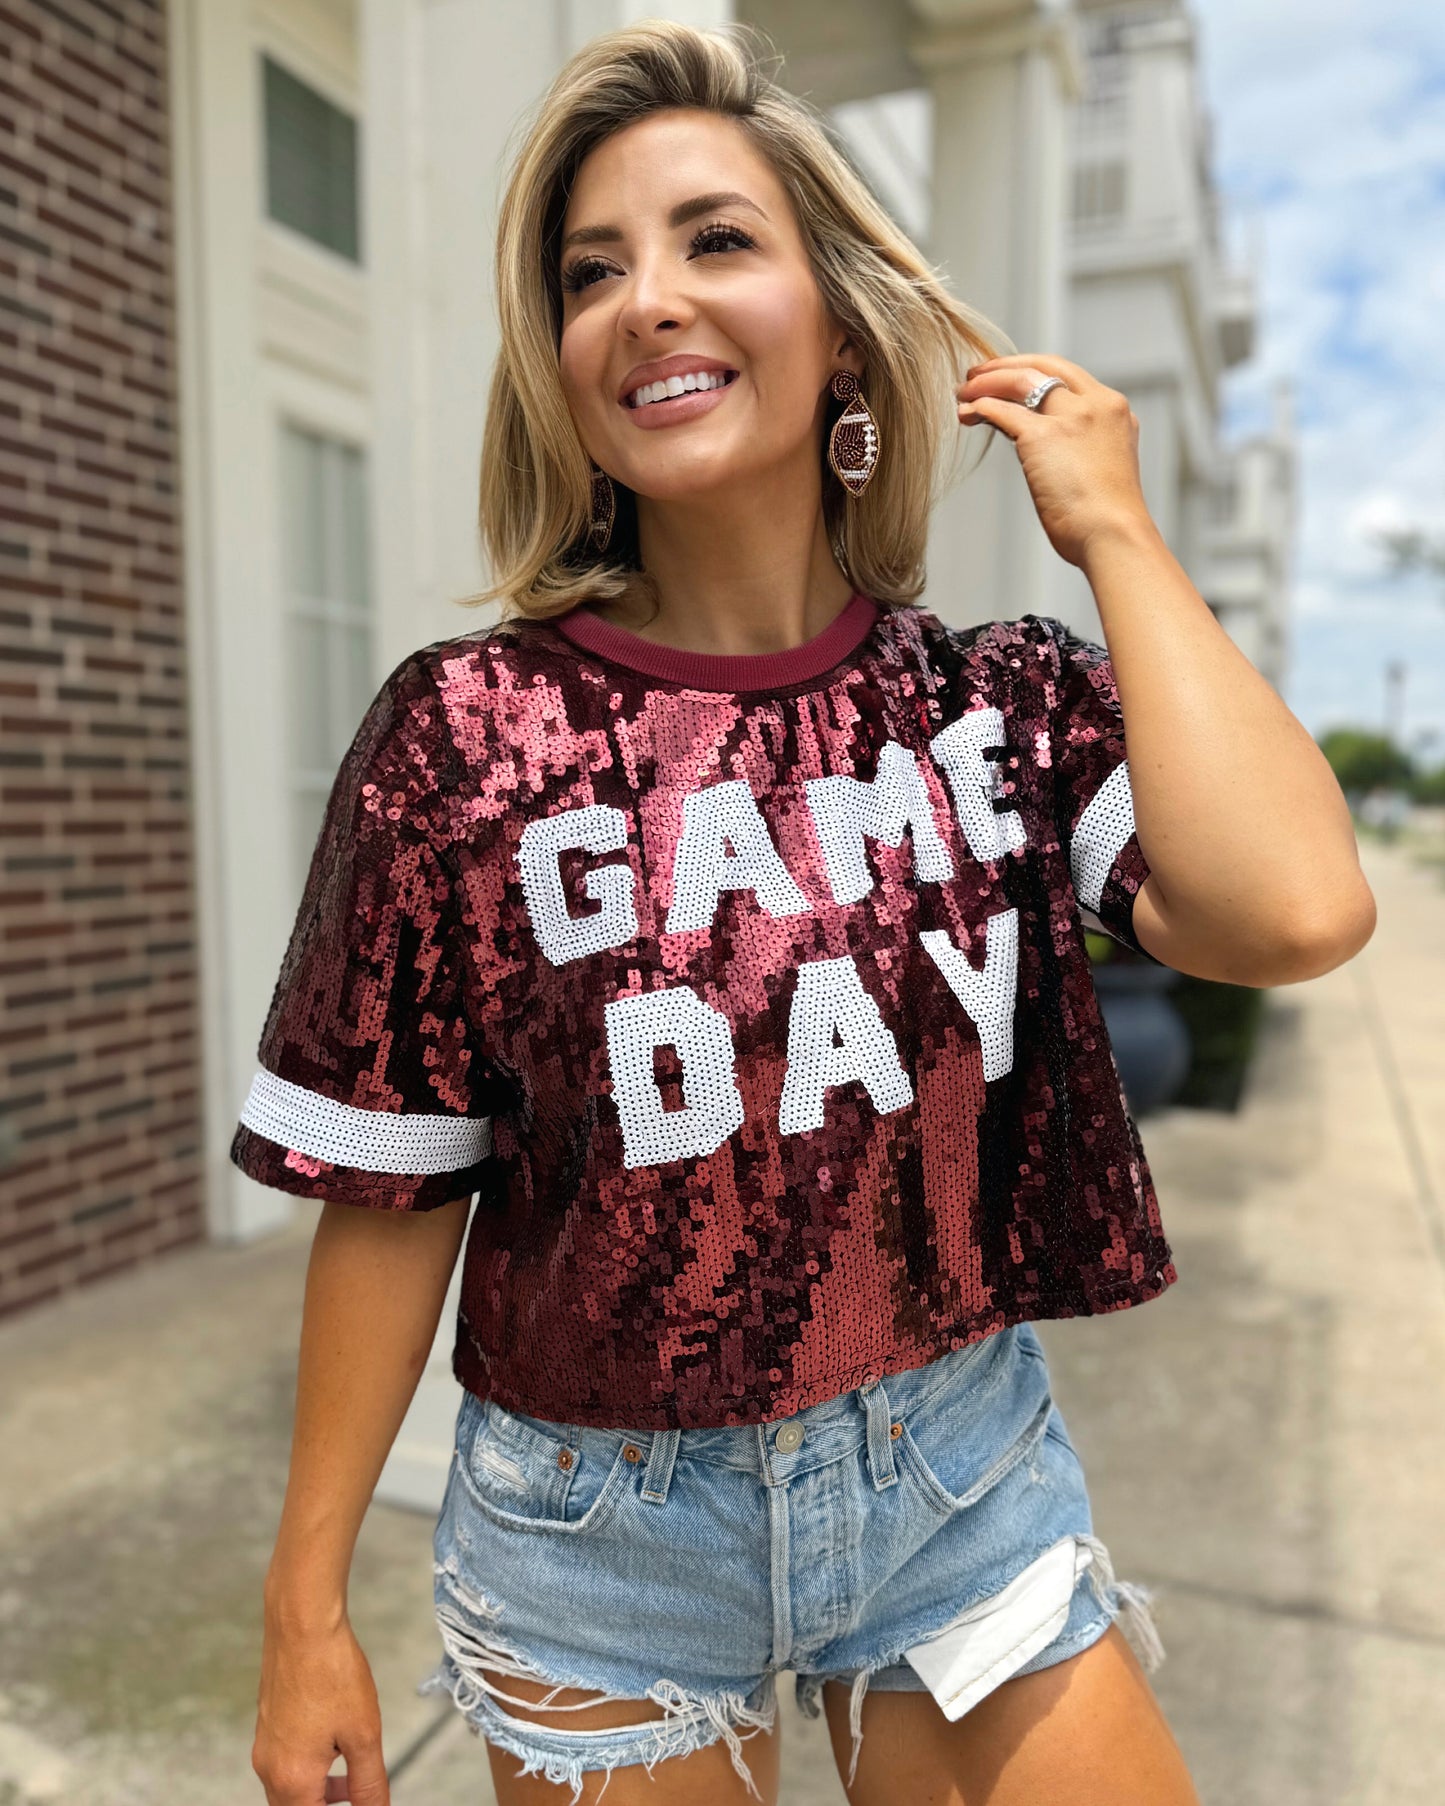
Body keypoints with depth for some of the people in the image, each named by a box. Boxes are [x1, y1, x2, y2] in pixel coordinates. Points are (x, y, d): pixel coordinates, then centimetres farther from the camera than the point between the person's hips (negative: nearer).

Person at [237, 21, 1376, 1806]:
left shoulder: (1005, 699, -7)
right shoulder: (465, 733, -13)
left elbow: (1292, 914, -25)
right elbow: (392, 1196, -8)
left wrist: (1113, 532, -14)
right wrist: (306, 1608, -3)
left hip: (965, 1473, 2)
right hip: (603, 1521, -1)